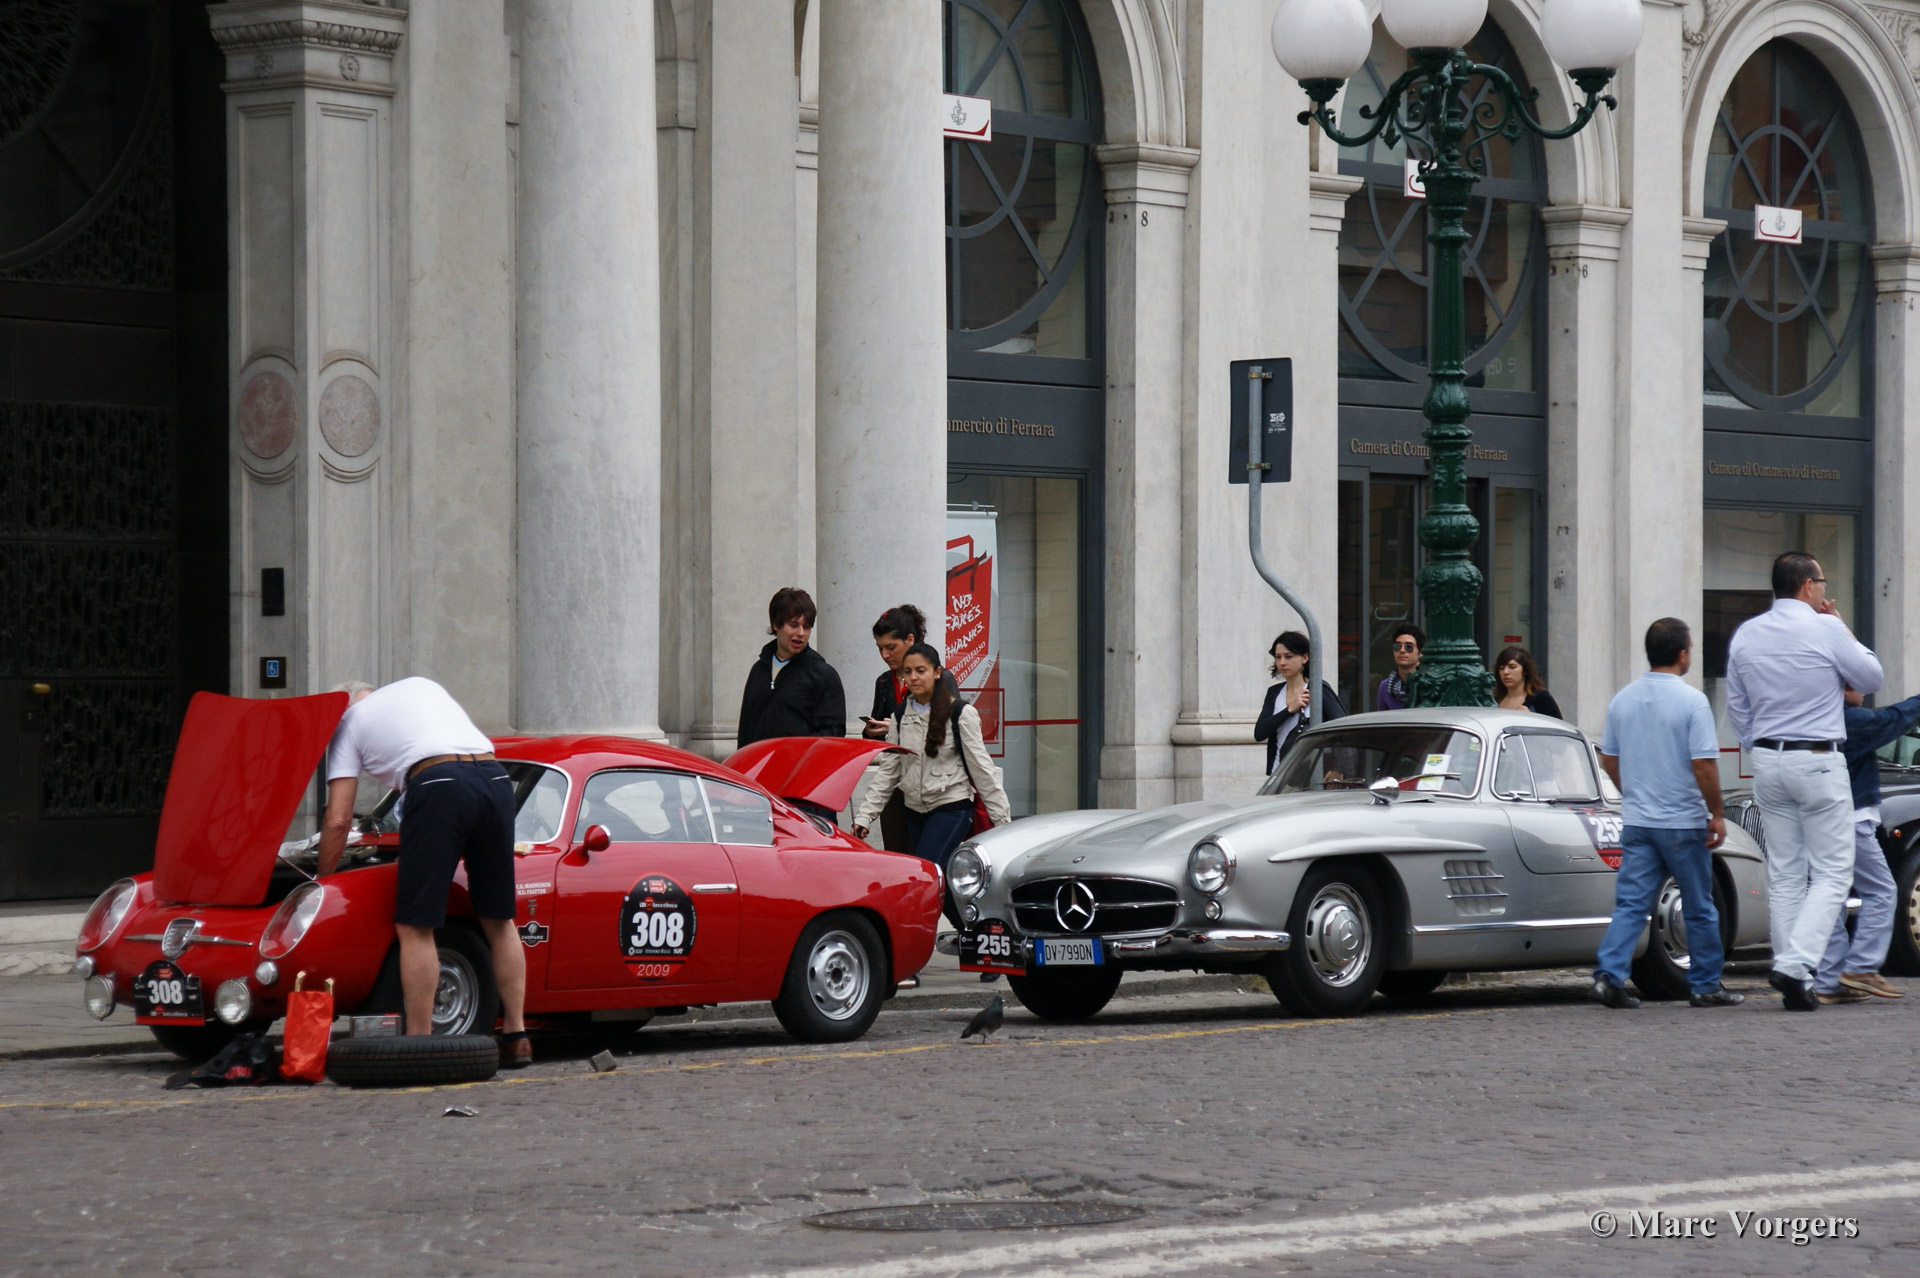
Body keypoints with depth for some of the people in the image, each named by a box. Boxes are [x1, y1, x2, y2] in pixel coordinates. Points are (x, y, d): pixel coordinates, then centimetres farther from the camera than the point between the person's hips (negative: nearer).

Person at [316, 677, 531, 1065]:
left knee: (415, 927, 1)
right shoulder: (421, 686, 34)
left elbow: (338, 820, 13)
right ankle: (516, 1038, 16)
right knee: (499, 920, 14)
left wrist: (323, 881, 25)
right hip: (494, 776, 5)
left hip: (437, 785, -5)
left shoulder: (349, 722, 20)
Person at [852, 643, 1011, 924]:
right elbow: (887, 770, 9)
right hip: (915, 812, 6)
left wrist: (1002, 820, -6)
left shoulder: (959, 713, -7)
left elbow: (981, 767, -6)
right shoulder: (901, 715, 7)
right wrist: (865, 816, 1)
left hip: (952, 808, -6)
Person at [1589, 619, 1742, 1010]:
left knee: (1630, 903, 2)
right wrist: (1717, 813, -7)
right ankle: (1705, 986, 14)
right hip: (1683, 823, -5)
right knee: (1699, 909, 8)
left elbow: (1608, 759, 13)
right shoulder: (1690, 701, -13)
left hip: (1636, 821, 5)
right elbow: (1704, 764, -16)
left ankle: (1609, 975, -13)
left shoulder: (1623, 699, 5)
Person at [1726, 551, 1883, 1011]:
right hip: (1818, 762, -6)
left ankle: (1796, 986, 8)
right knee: (1832, 873, -1)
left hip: (1768, 762, 6)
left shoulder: (1746, 636, 7)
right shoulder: (1825, 629, -10)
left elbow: (1736, 707, 14)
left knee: (1784, 874, 9)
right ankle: (1796, 964, -18)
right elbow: (1871, 679, 3)